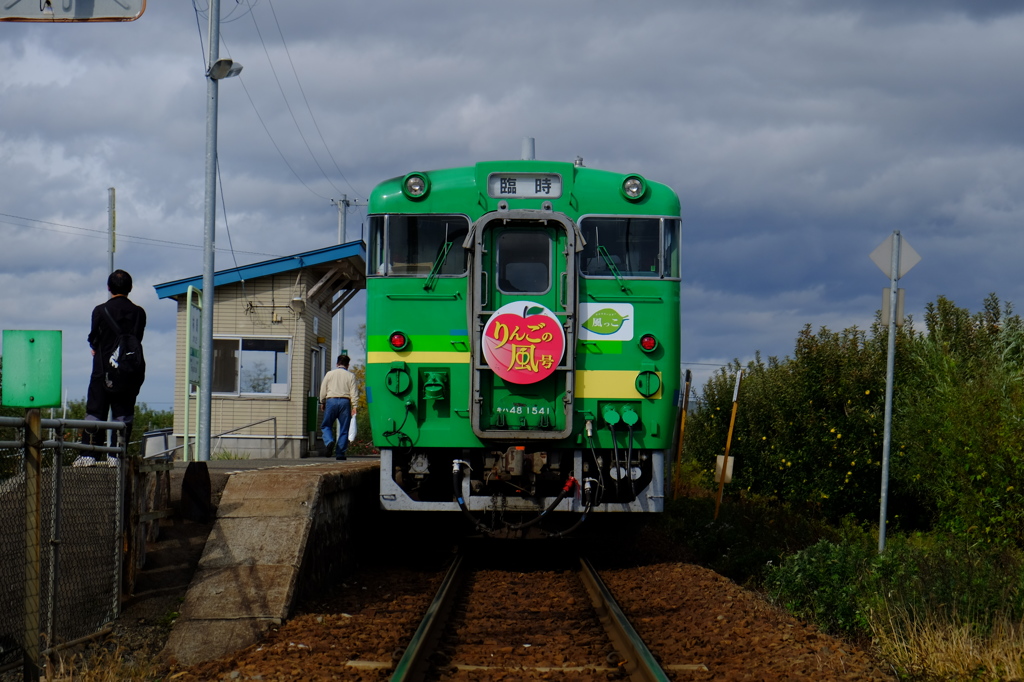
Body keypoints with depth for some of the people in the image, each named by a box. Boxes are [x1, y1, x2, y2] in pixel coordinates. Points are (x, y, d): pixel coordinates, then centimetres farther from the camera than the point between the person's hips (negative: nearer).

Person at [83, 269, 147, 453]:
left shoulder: (100, 311, -5)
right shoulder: (138, 312, 0)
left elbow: (93, 339, 3)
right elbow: (137, 340, 6)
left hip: (103, 369, -2)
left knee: (95, 411, 4)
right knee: (124, 414, 4)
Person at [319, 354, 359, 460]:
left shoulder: (329, 374, 7)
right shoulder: (350, 376, 6)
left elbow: (323, 390, 8)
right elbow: (353, 392, 0)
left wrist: (322, 402, 21)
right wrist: (354, 406, 1)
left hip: (331, 400, 0)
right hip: (345, 401, 0)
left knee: (326, 426, 9)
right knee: (344, 429, 5)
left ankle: (329, 442, -19)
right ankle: (340, 453, 1)